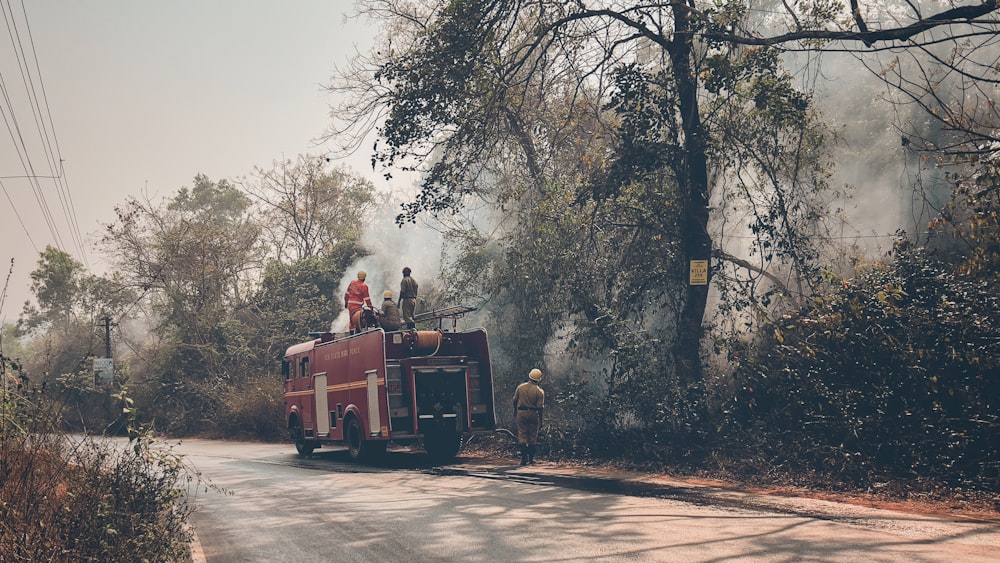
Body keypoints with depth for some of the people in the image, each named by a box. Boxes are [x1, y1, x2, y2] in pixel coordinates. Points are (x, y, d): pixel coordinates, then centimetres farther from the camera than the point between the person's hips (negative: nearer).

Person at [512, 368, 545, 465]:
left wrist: (515, 412, 23)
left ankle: (524, 457, -11)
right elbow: (540, 407, -10)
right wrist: (540, 421, -2)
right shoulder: (539, 391, -9)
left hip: (521, 412, 1)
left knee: (522, 435, 3)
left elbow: (515, 401, 7)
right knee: (532, 437, 11)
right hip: (533, 413, -1)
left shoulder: (520, 387, -1)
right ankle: (531, 458, 17)